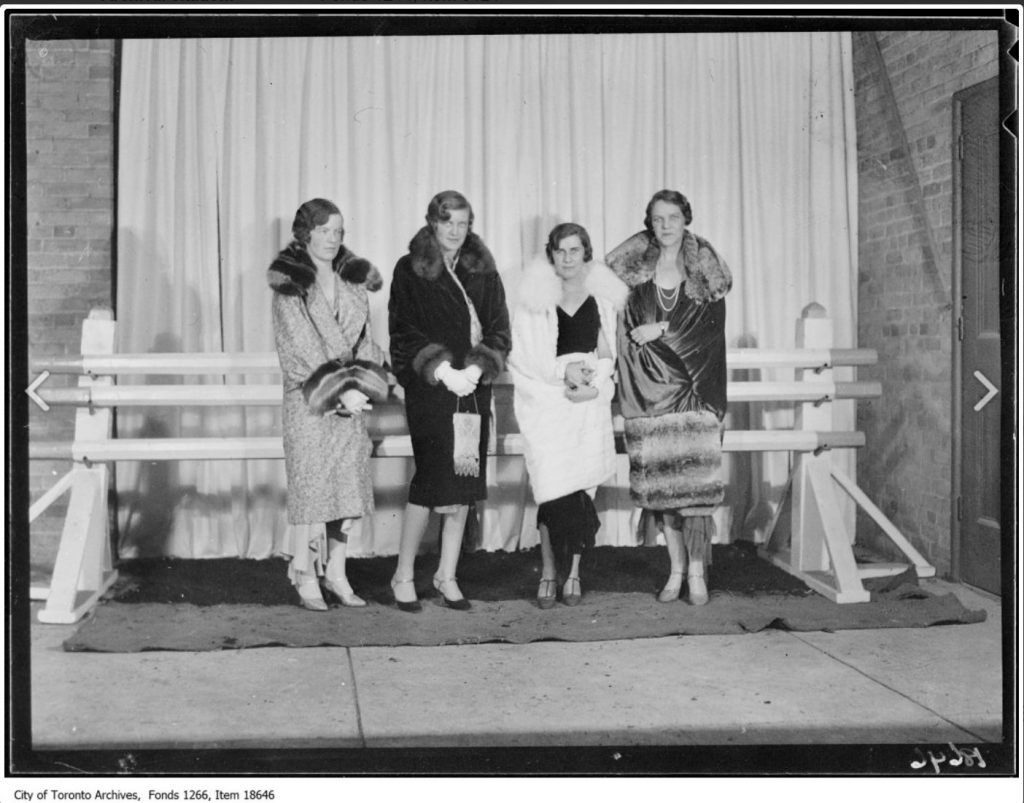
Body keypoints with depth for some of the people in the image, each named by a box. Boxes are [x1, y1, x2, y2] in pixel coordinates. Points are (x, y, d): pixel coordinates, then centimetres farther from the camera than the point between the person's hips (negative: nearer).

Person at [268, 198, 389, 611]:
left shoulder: (353, 281, 12)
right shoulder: (289, 285, -3)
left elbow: (363, 338, 12)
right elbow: (301, 347, -10)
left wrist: (363, 384, -4)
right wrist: (339, 390, -16)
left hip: (351, 397, 5)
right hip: (308, 399, -5)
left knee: (350, 484, 3)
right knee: (311, 484, -5)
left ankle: (336, 572, 13)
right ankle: (306, 577, 5)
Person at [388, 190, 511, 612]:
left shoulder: (483, 271, 11)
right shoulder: (410, 270, 1)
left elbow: (499, 329, 7)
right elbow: (404, 331, -4)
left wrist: (476, 368, -9)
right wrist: (444, 370, -14)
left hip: (473, 388, 4)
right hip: (428, 388, -4)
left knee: (464, 484, 4)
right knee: (432, 480, -8)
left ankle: (447, 576, 16)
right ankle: (403, 575, 7)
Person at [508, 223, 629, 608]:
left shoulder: (602, 296, 9)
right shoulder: (534, 296, 3)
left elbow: (608, 353, 10)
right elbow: (524, 355, -1)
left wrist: (595, 384, -7)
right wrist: (564, 370, -12)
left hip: (589, 402, 2)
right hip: (545, 399, -2)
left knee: (582, 486, -2)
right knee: (553, 488, -11)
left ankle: (573, 572, 9)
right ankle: (549, 571, 2)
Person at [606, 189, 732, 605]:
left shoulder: (704, 267, 5)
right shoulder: (637, 268, 9)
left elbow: (713, 322, -3)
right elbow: (627, 328, 12)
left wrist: (662, 330, -9)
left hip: (692, 388, -2)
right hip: (649, 388, 2)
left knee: (694, 477, -9)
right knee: (660, 478, 0)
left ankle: (696, 571, -5)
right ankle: (676, 568, 10)